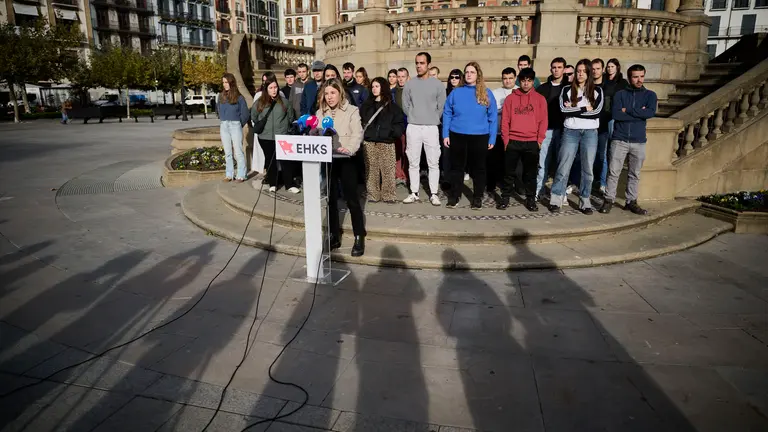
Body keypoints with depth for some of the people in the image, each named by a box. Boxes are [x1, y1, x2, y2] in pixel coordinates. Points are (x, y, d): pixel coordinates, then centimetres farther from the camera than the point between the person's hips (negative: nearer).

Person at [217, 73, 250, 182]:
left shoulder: (239, 97, -4)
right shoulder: (220, 96, 9)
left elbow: (245, 114, -1)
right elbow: (218, 110, 19)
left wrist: (239, 124, 4)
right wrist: (223, 121, 11)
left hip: (235, 125, -4)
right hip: (223, 126, 5)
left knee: (238, 151, -3)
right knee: (227, 152, 8)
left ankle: (241, 175, 1)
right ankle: (229, 174, 14)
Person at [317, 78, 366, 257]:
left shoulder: (352, 111, 0)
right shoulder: (320, 112, 13)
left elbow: (357, 134, -10)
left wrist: (349, 149, -28)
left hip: (346, 159, -4)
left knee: (352, 198, -2)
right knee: (330, 198, 9)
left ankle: (359, 237, 7)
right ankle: (334, 236, 20)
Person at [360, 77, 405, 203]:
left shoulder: (392, 106, 8)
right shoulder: (366, 105, 16)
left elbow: (400, 123, 2)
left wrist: (393, 132, -15)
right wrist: (361, 134, -4)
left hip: (386, 142, -2)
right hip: (369, 142, 2)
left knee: (388, 170, -4)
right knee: (371, 170, 2)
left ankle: (389, 195, 3)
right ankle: (373, 195, 9)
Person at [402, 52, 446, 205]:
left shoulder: (438, 84, 1)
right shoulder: (409, 84, 5)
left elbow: (441, 107, 4)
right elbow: (405, 106, 9)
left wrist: (432, 119, 8)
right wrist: (414, 118, 10)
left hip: (431, 128, -1)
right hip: (413, 128, 1)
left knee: (433, 163, 1)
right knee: (413, 163, 5)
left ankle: (433, 194, 10)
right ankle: (414, 193, 14)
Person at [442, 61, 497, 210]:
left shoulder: (486, 94, 0)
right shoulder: (456, 92, 3)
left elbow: (493, 118, 0)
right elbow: (447, 114, 3)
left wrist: (492, 138, -4)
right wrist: (445, 134, -3)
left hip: (480, 137, -1)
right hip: (457, 136, 1)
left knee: (478, 168, 9)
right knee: (457, 167, 10)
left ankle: (478, 197, 21)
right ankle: (454, 195, 22)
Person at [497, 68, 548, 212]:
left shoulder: (540, 99, 6)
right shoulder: (510, 98, 5)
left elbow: (543, 121, 3)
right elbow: (505, 120, 3)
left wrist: (539, 140, -4)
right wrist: (506, 139, -3)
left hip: (532, 142, 0)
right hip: (512, 142, 0)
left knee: (531, 173, 6)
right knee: (509, 172, 5)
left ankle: (530, 199, 16)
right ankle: (505, 198, 14)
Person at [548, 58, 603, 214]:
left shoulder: (597, 90, 8)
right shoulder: (567, 89, 5)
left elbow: (596, 112, -7)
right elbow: (564, 109, -11)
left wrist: (574, 109, -8)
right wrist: (585, 109, -9)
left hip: (590, 133, 1)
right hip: (570, 132, -1)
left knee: (587, 169, 5)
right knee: (563, 167, -2)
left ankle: (585, 201, 14)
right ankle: (556, 200, 3)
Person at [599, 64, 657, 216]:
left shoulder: (650, 95, 7)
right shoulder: (620, 94, 2)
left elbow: (651, 112, -12)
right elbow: (616, 114, -13)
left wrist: (628, 110, -12)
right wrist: (639, 113, -12)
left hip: (639, 141, 2)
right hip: (619, 140, -2)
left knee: (634, 174, 9)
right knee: (613, 172, -2)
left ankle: (631, 202, 18)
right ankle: (608, 200, 7)